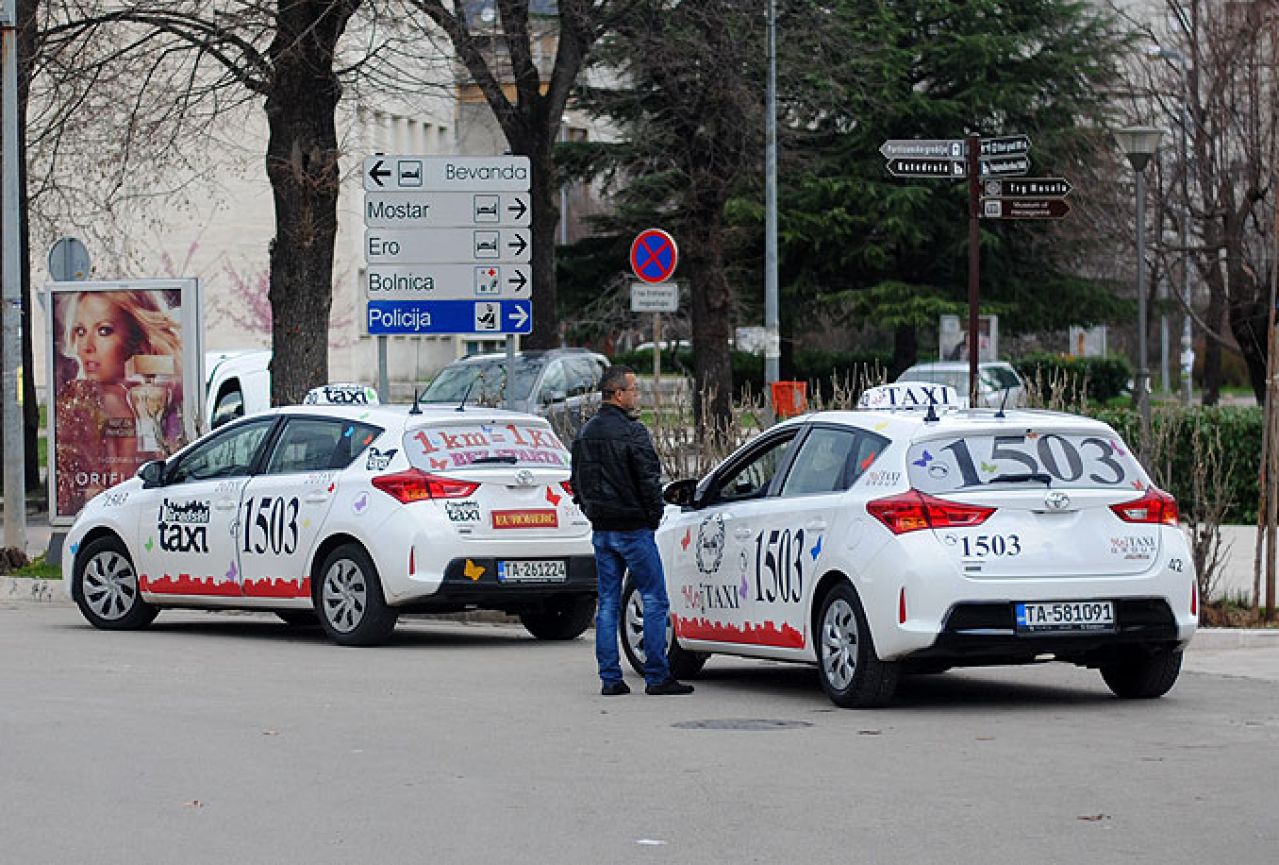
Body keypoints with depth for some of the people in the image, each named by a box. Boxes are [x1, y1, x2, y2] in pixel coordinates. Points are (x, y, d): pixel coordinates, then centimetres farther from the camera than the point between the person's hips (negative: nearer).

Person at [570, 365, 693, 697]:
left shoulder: (585, 434, 11)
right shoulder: (631, 432, -14)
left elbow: (578, 483, 18)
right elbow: (649, 479, -16)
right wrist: (653, 516, -3)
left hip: (601, 531, 8)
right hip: (633, 529, -8)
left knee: (608, 604, 10)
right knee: (654, 601, -2)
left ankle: (610, 678, 8)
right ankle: (657, 676, -4)